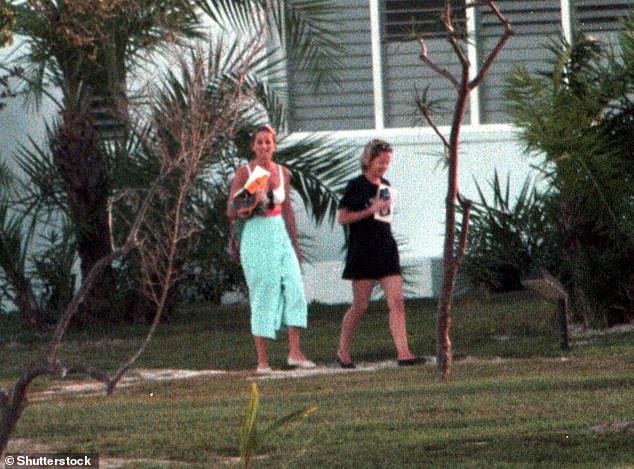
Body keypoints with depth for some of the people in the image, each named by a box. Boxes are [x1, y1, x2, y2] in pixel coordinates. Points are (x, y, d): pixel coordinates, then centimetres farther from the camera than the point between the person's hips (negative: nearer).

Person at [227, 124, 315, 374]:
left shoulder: (282, 173, 9)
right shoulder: (244, 173, -4)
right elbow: (231, 211, -2)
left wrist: (295, 243, 18)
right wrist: (247, 208, -23)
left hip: (280, 235, 4)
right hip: (256, 238, -4)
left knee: (294, 288, -10)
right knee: (263, 295, -4)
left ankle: (295, 353, -8)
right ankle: (262, 361, 1)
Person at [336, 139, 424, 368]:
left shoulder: (385, 186, 13)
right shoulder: (356, 186, -6)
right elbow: (342, 217, -11)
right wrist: (371, 210, -16)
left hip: (387, 250, 6)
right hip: (363, 252, -6)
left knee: (397, 302, -6)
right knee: (360, 306, 1)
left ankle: (403, 352, -12)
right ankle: (343, 351, 17)